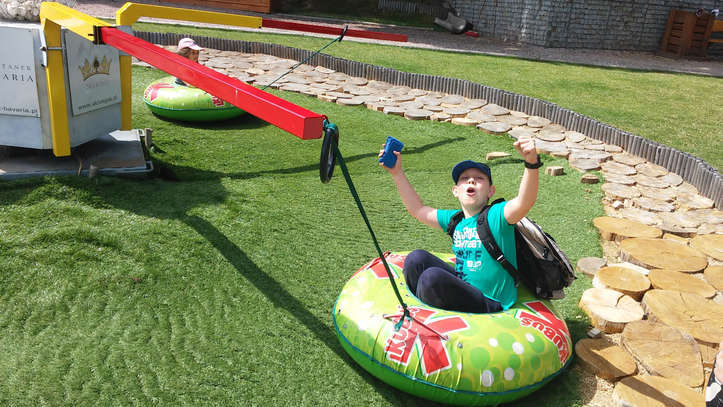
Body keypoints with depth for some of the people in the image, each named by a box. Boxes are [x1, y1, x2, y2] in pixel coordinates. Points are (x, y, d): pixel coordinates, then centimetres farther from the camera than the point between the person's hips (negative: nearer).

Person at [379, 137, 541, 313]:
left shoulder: (496, 216, -12)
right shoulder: (455, 219, 9)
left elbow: (524, 202, -33)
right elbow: (418, 210, 20)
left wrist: (531, 162, -49)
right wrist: (397, 173, 16)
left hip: (490, 304, -6)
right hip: (462, 289, 7)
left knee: (432, 276, -27)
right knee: (416, 258, -6)